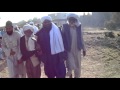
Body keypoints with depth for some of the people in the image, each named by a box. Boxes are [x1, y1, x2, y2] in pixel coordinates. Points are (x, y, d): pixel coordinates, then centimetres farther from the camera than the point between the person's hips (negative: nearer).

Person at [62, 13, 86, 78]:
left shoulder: (78, 27, 2)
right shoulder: (65, 27, -7)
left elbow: (81, 38, 8)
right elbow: (62, 39, -6)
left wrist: (84, 49, 10)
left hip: (77, 49, 3)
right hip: (69, 50, -3)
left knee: (77, 65, 13)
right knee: (70, 66, -7)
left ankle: (76, 76, 31)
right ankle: (70, 75, 21)